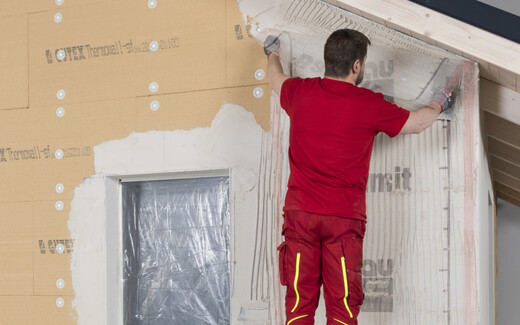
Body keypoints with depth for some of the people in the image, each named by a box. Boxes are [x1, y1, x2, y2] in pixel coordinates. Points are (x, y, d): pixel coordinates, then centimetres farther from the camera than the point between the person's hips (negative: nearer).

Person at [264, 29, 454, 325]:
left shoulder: (301, 92, 3)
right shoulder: (369, 104, -6)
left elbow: (277, 79, 27)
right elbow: (418, 123, 9)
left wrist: (272, 53, 49)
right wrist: (439, 104, 31)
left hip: (300, 212, 3)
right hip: (345, 215, -3)